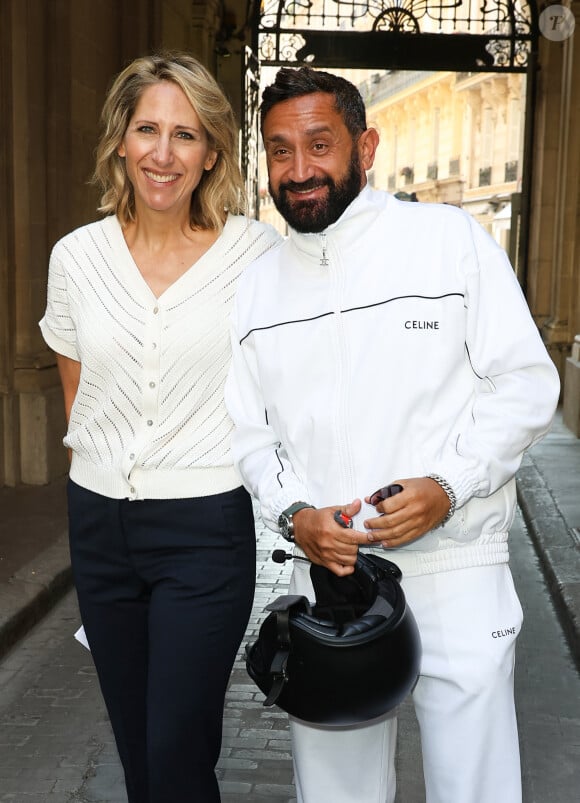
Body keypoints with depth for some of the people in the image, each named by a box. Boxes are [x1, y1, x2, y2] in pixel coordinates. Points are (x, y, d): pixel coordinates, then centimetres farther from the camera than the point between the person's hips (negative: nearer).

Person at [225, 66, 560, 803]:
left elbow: (527, 383, -4)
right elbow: (249, 432, 10)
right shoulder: (256, 285, 8)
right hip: (325, 575, 3)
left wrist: (448, 486, -17)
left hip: (455, 571, -3)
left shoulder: (450, 238, -3)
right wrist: (294, 514, -9)